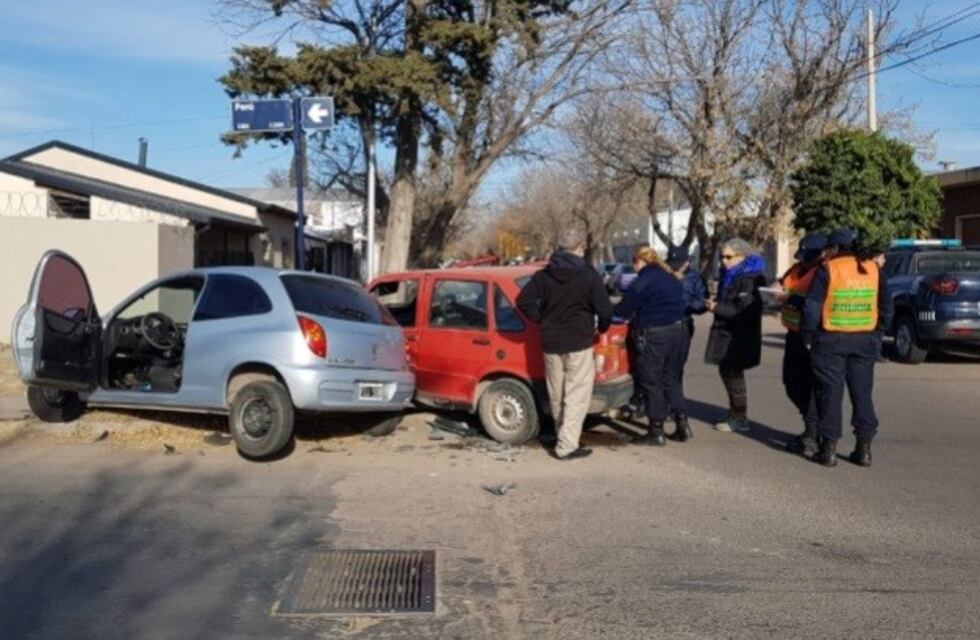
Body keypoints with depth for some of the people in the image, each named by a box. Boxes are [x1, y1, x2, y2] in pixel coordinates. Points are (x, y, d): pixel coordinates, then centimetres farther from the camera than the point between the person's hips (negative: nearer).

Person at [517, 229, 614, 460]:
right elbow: (605, 310, -12)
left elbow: (523, 300, -4)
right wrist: (601, 328, 8)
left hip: (551, 343, 5)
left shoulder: (543, 275, 4)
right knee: (577, 396, -1)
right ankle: (567, 446, -5)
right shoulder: (588, 275, -8)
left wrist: (541, 319, 7)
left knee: (556, 396, 16)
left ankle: (564, 437, 30)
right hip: (579, 344, -5)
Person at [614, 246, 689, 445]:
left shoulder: (642, 281, -10)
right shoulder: (672, 280, 14)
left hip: (654, 334, -8)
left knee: (651, 382, 2)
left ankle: (656, 432, 5)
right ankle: (682, 422, 15)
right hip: (678, 330, 8)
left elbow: (624, 309, -7)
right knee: (671, 379, 19)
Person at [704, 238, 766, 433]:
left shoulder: (749, 279, -16)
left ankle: (740, 418, 6)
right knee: (727, 372, 15)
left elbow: (742, 311, -24)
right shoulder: (730, 276, 14)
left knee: (733, 373, -4)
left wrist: (717, 308, -18)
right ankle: (734, 414, 27)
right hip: (727, 333, 10)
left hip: (739, 336, -10)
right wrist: (714, 303, 4)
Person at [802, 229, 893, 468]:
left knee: (831, 393, 3)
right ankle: (864, 448, 14)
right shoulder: (873, 269, 5)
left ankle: (829, 448, 5)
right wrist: (877, 333, 18)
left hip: (831, 340, -3)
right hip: (865, 340, 4)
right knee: (862, 393, 11)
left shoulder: (827, 269, -7)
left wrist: (808, 338, -2)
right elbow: (887, 307, 9)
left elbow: (812, 306, -11)